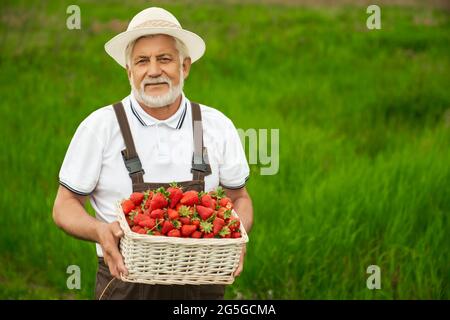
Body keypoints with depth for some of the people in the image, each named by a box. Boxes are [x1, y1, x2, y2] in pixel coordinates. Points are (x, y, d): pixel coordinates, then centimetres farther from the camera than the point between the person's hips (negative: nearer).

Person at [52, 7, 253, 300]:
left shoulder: (217, 127, 1)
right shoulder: (100, 127, -6)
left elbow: (239, 198, 11)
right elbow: (65, 206, -1)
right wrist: (99, 231, -22)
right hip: (126, 286, -2)